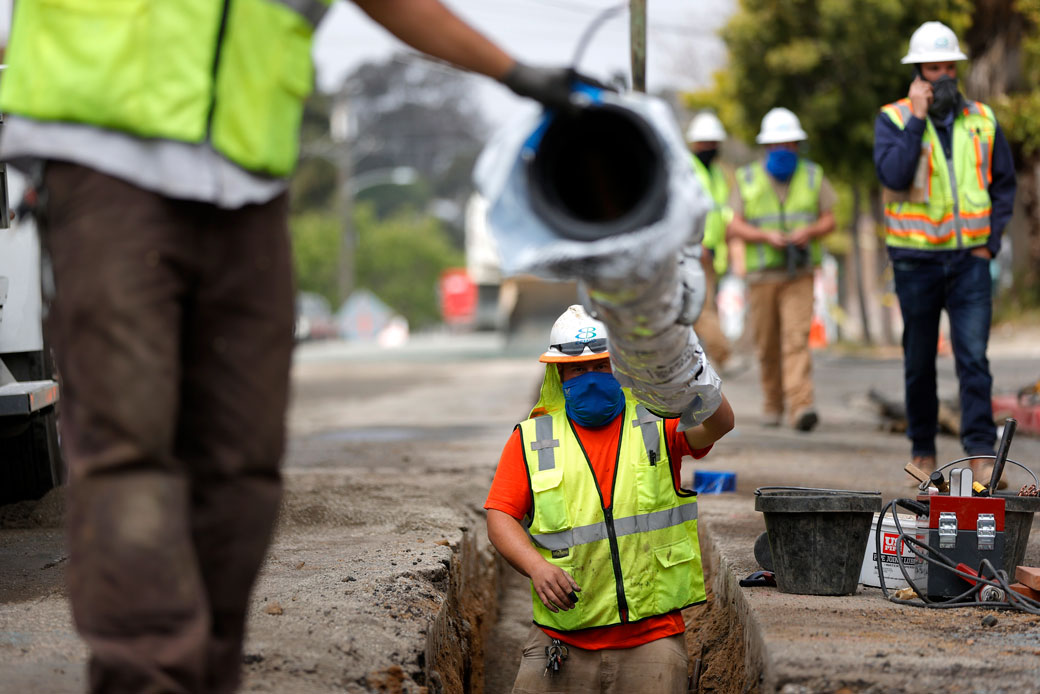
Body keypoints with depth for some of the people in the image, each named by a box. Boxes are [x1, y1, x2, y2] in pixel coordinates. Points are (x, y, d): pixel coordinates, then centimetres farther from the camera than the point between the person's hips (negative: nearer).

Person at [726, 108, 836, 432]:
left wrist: (809, 232, -13)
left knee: (797, 338, -16)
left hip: (799, 274, -1)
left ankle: (801, 405, -25)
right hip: (761, 273, 1)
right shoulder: (748, 178, 7)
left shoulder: (813, 176, 8)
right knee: (767, 345, 6)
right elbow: (733, 226, 1)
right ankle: (773, 404, 24)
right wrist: (766, 236, -15)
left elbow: (829, 220, 8)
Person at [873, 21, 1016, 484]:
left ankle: (981, 453, -9)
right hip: (916, 260, -1)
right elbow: (894, 175, -18)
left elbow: (1004, 183, 14)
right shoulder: (893, 119, -1)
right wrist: (916, 119, -17)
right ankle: (922, 448, 22)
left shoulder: (981, 120, 7)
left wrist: (992, 240, 3)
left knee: (973, 356, -9)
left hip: (969, 258, 1)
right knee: (920, 361, 8)